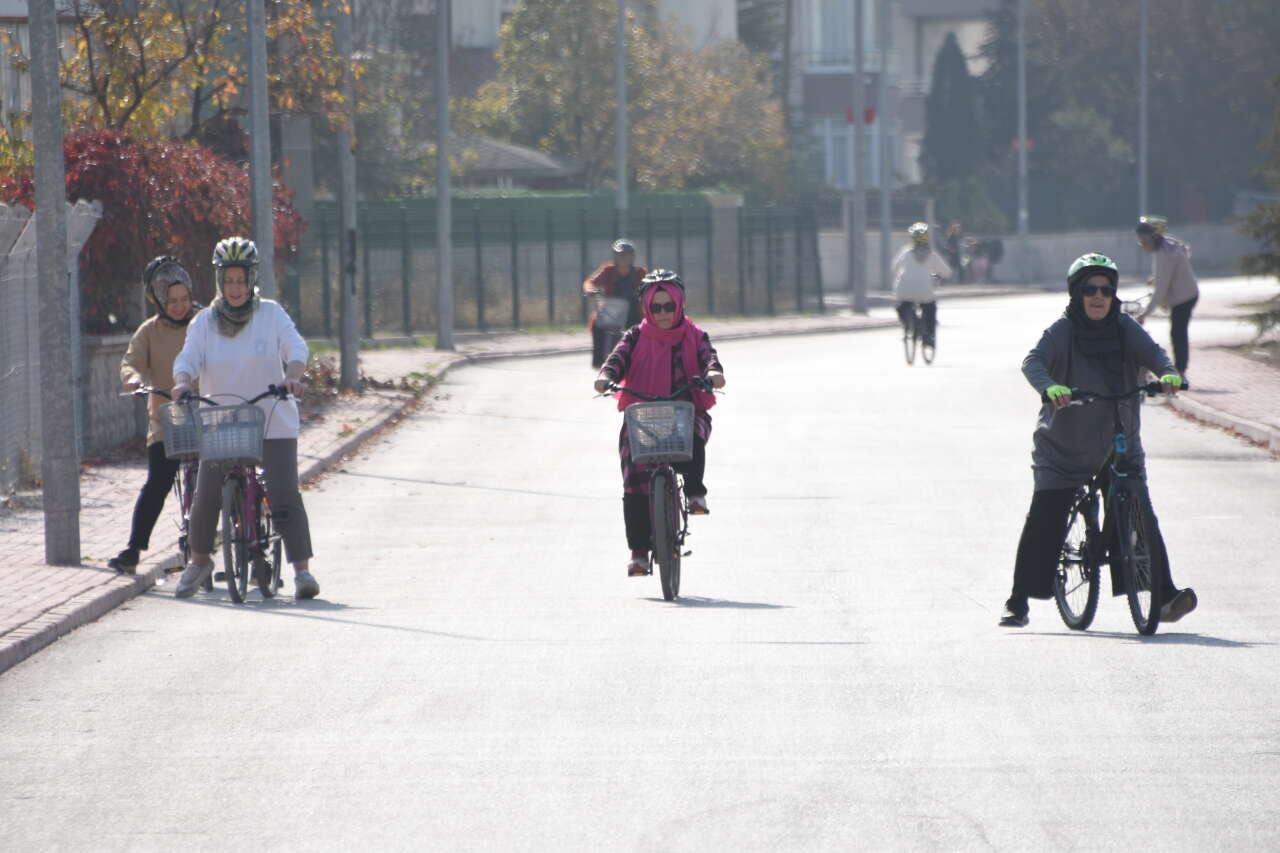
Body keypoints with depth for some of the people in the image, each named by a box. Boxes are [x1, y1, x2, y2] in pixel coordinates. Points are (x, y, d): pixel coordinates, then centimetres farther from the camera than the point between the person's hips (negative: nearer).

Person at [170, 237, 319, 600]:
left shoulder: (271, 314, 0)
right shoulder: (205, 322, 4)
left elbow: (295, 347, -11)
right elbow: (188, 358, -7)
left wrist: (292, 375, -32)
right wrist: (182, 383, -29)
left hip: (273, 423, -2)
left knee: (284, 495, -13)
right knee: (206, 497, -1)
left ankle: (302, 570, -12)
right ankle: (198, 562, 23)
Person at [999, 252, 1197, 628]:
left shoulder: (1124, 328, 0)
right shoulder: (1062, 331, -10)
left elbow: (1152, 352, -12)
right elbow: (1033, 361, -23)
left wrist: (1168, 373, -36)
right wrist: (1049, 387, -45)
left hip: (1120, 446, 2)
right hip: (1064, 451, -2)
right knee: (1043, 523, -6)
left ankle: (1166, 595, -7)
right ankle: (1018, 603, 2)